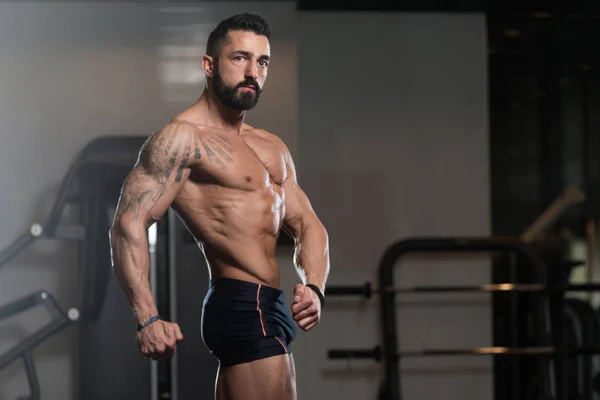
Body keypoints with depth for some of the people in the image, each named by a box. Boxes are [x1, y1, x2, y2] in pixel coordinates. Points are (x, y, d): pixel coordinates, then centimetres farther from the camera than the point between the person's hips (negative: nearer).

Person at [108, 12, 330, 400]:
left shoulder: (273, 147, 18)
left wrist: (314, 288, -5)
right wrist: (148, 319, -27)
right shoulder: (182, 137, -9)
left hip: (268, 309, 9)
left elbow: (309, 226, 17)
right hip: (244, 306, -9)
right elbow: (129, 224, -17)